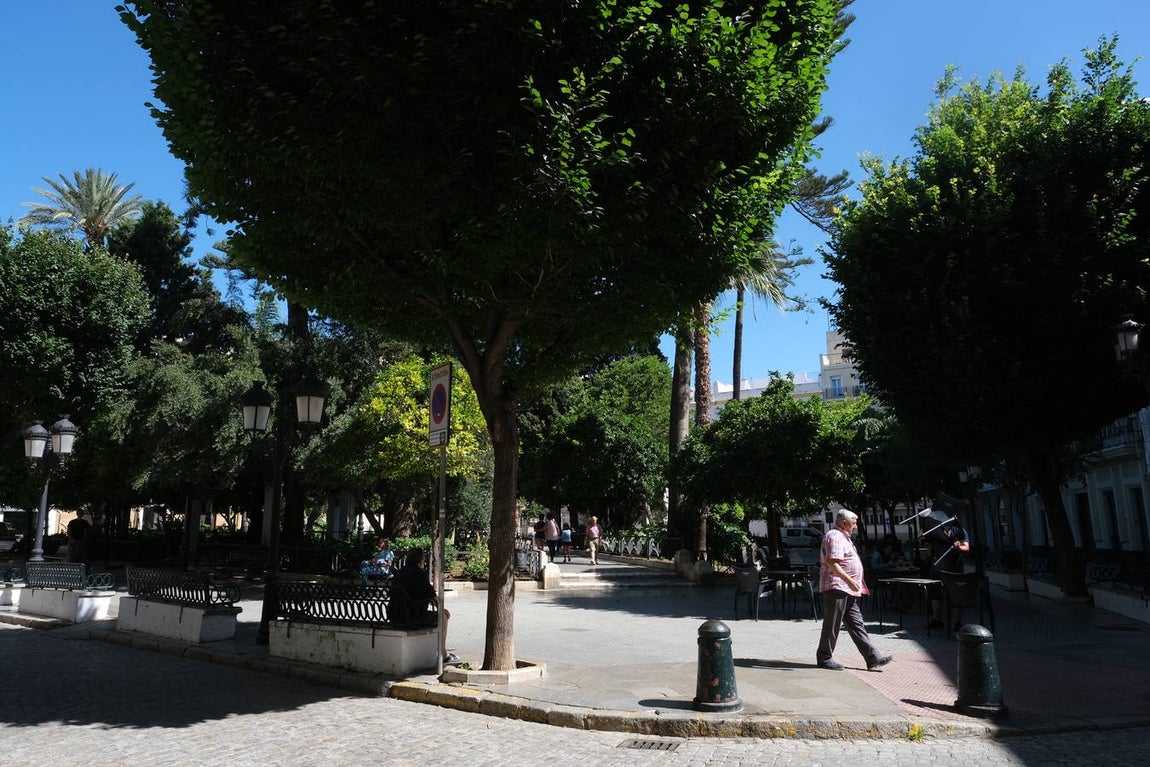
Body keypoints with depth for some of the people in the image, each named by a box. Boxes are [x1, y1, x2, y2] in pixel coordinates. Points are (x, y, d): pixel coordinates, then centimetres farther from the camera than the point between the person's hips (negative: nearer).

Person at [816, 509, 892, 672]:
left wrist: (857, 585, 28)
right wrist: (849, 580, -30)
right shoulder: (835, 536, -13)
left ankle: (873, 658, 9)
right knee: (832, 625, -2)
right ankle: (824, 658, 7)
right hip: (836, 587, -11)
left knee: (857, 625, 8)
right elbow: (832, 563, -24)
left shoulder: (843, 537, 21)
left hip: (847, 591, 11)